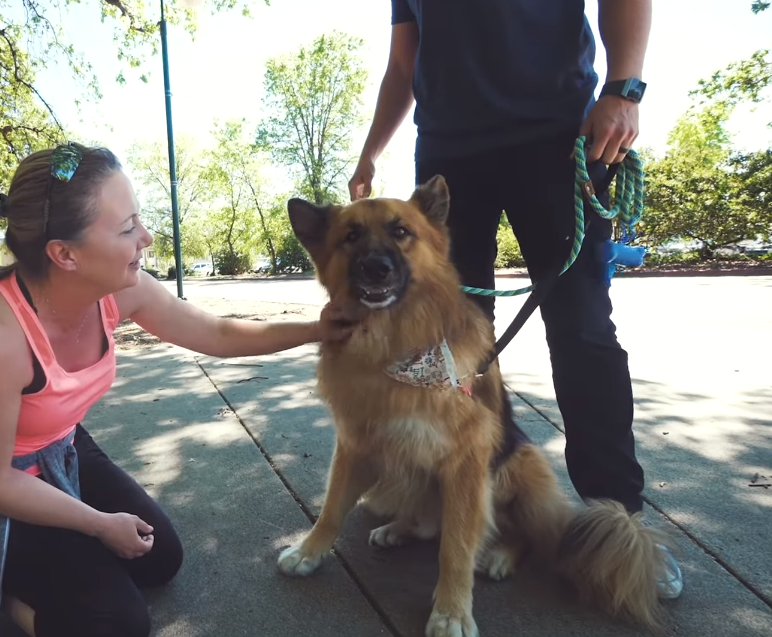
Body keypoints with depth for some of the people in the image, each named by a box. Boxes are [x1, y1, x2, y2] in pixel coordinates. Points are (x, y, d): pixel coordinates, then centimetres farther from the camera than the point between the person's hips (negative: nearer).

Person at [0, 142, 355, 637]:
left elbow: (220, 334, -6)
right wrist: (102, 525, -12)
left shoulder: (120, 291, -20)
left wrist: (317, 331, -13)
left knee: (161, 560, 12)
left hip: (63, 452, 6)